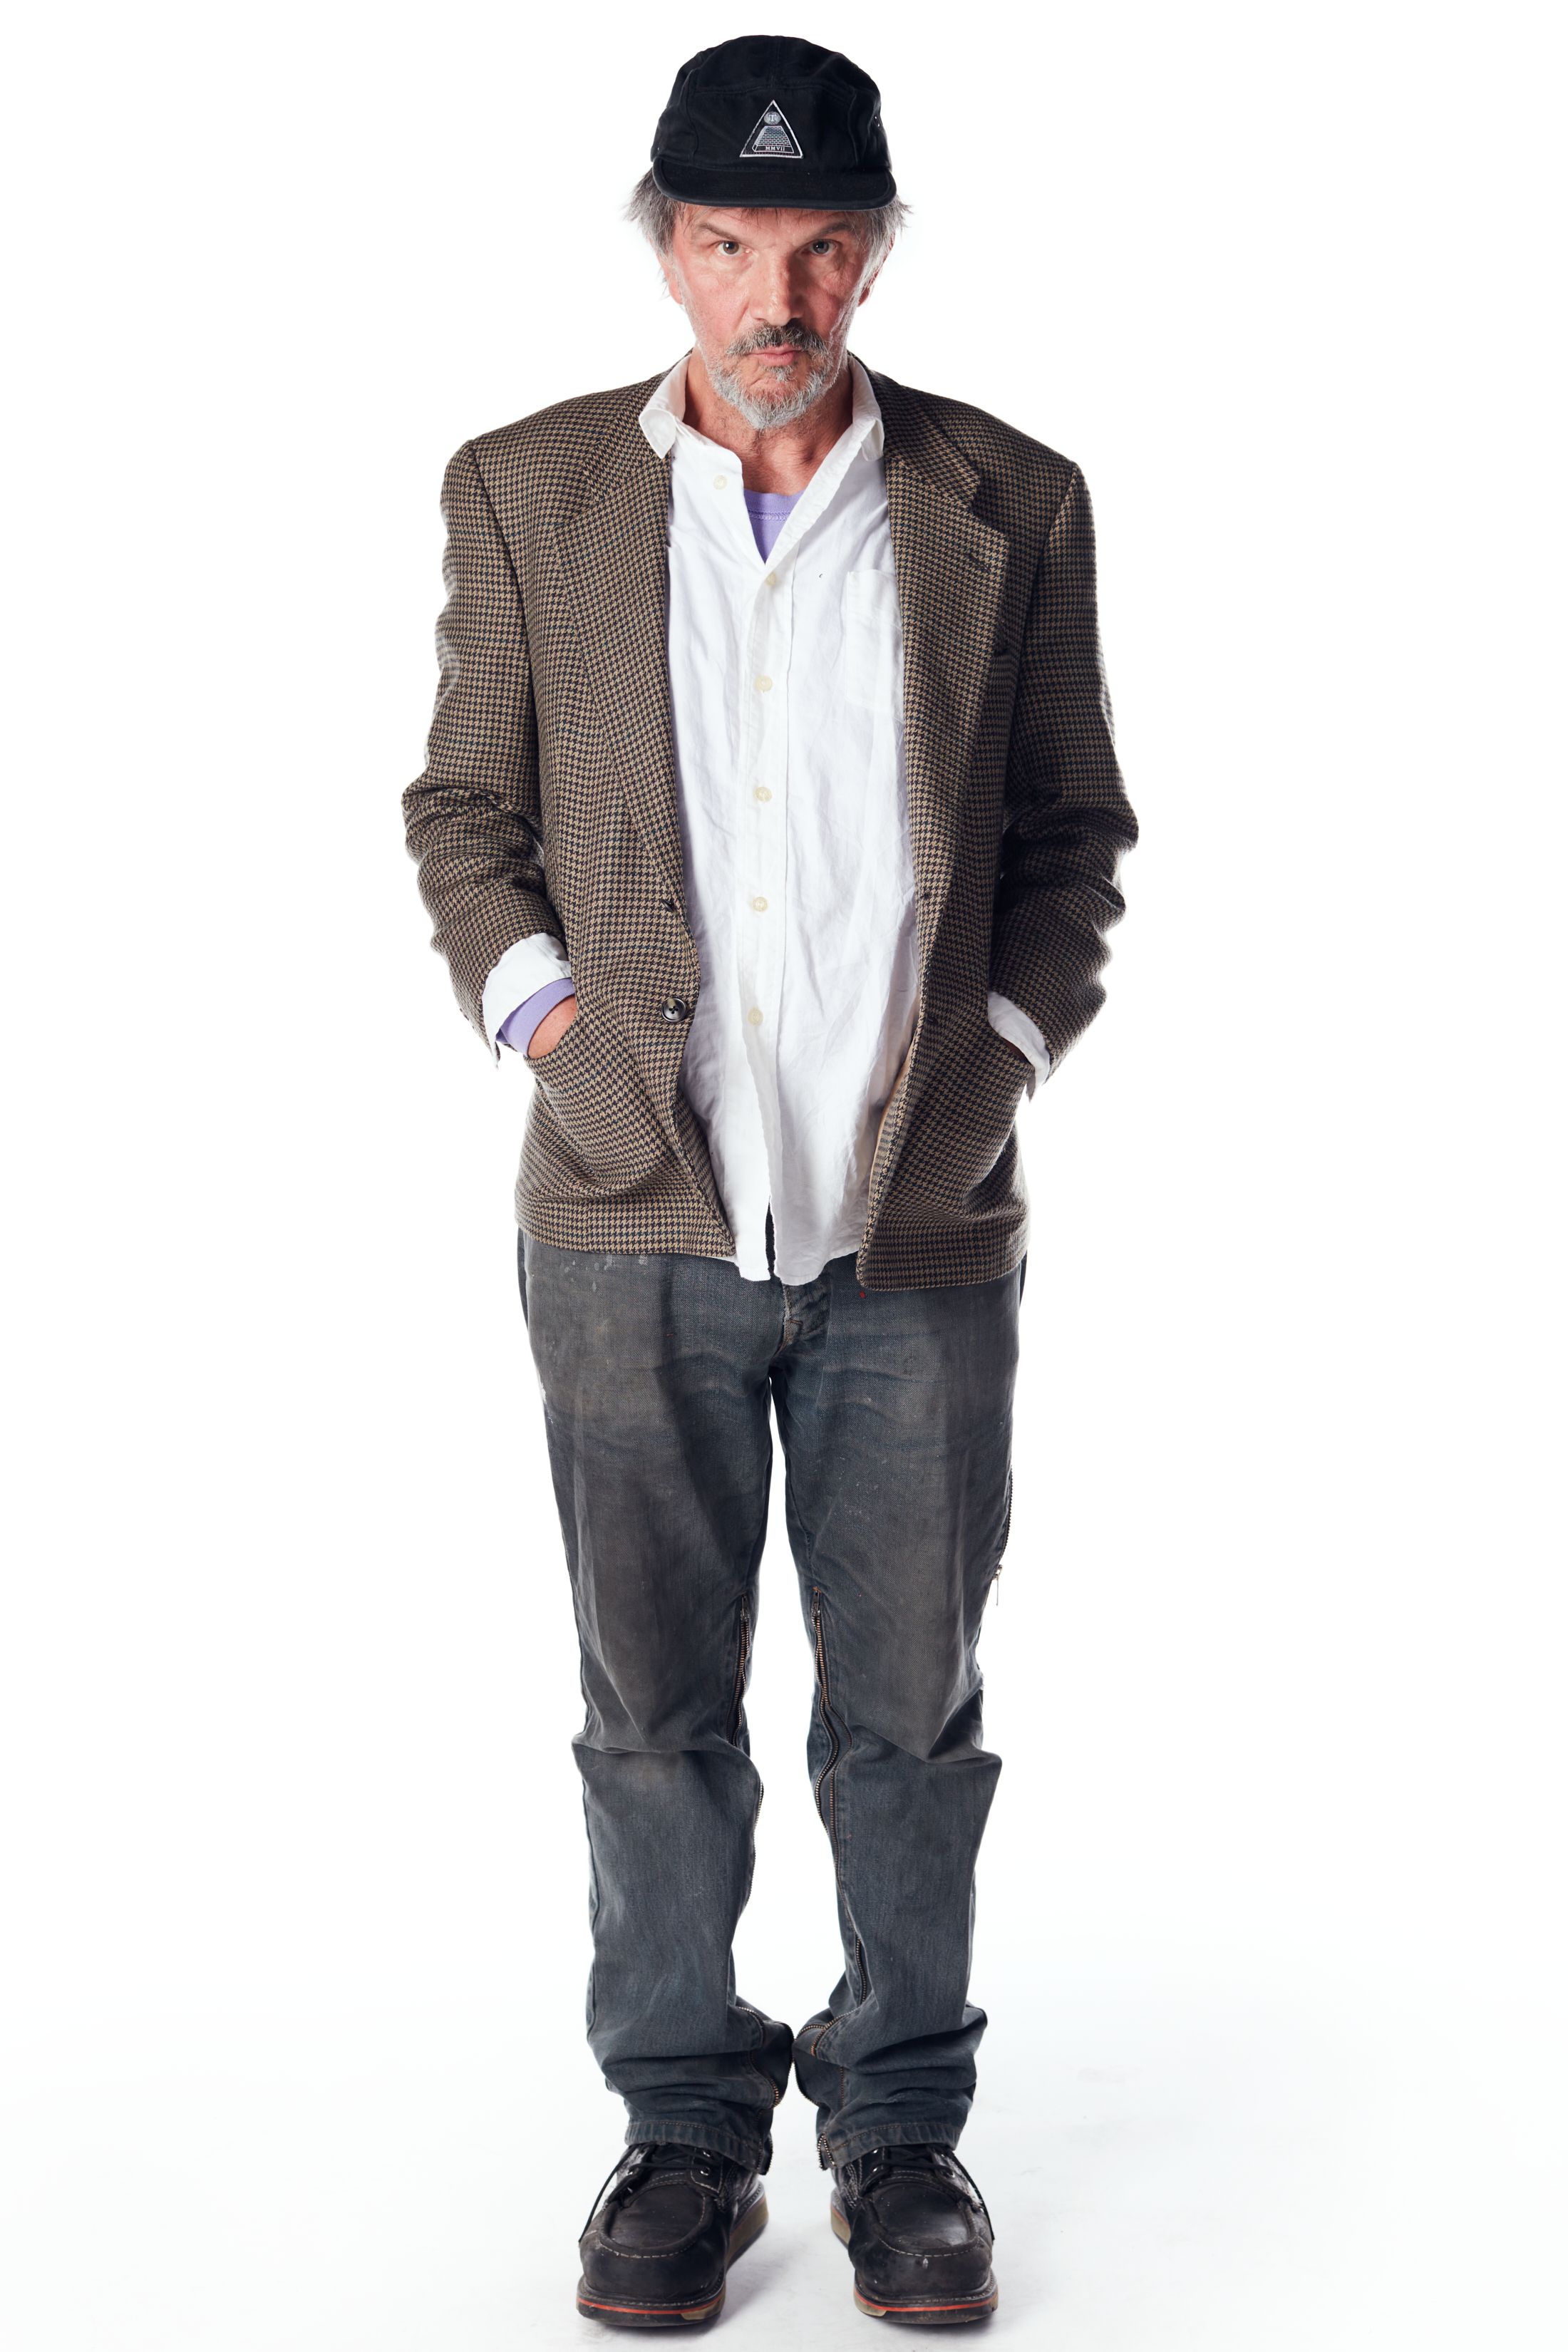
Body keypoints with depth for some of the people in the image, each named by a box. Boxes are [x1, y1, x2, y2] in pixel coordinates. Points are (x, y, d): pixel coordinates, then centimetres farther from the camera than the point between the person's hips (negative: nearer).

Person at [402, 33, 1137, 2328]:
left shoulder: (1012, 501, 3)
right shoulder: (527, 491, 4)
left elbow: (1073, 830, 11)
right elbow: (463, 808, 11)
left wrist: (1001, 1045, 0)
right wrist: (541, 1007, -3)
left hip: (922, 1220, 0)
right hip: (634, 1216, 0)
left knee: (910, 1709, 9)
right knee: (657, 1711, 8)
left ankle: (902, 2122, 27)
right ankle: (687, 2124, 25)